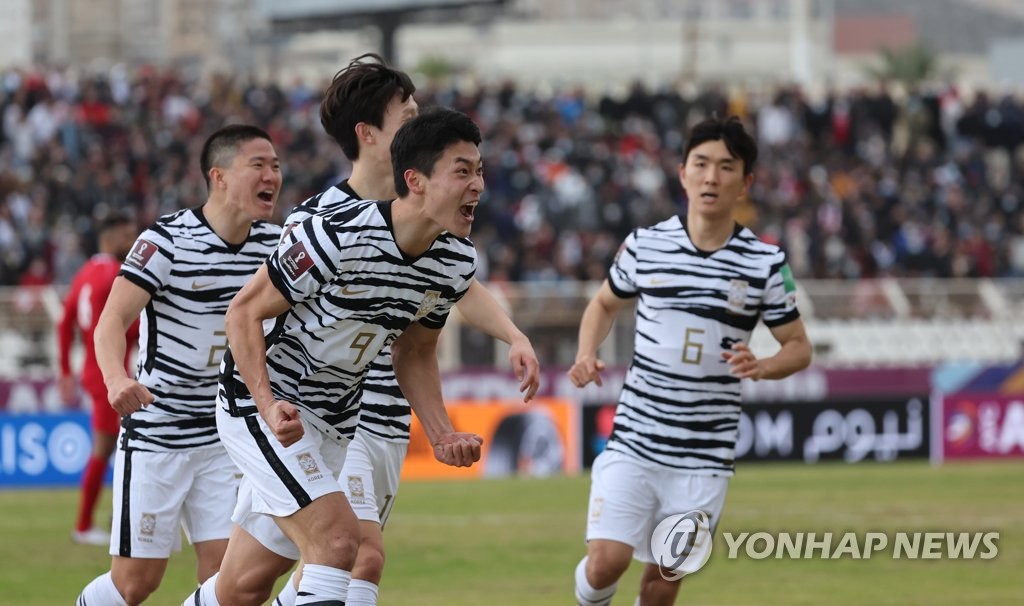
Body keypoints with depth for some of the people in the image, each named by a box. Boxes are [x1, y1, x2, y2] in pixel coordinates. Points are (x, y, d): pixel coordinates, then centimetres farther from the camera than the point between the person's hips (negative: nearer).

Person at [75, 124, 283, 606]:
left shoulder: (274, 245, 1)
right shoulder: (167, 240, -16)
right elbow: (113, 319, -25)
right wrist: (116, 378, -45)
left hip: (224, 436, 5)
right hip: (154, 434, -5)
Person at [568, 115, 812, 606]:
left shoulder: (766, 264, -3)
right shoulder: (644, 245, 0)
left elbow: (798, 347, 5)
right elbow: (604, 304, 18)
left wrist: (763, 367, -17)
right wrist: (586, 355, -2)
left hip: (704, 457, 0)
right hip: (634, 441, 0)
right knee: (606, 561, -14)